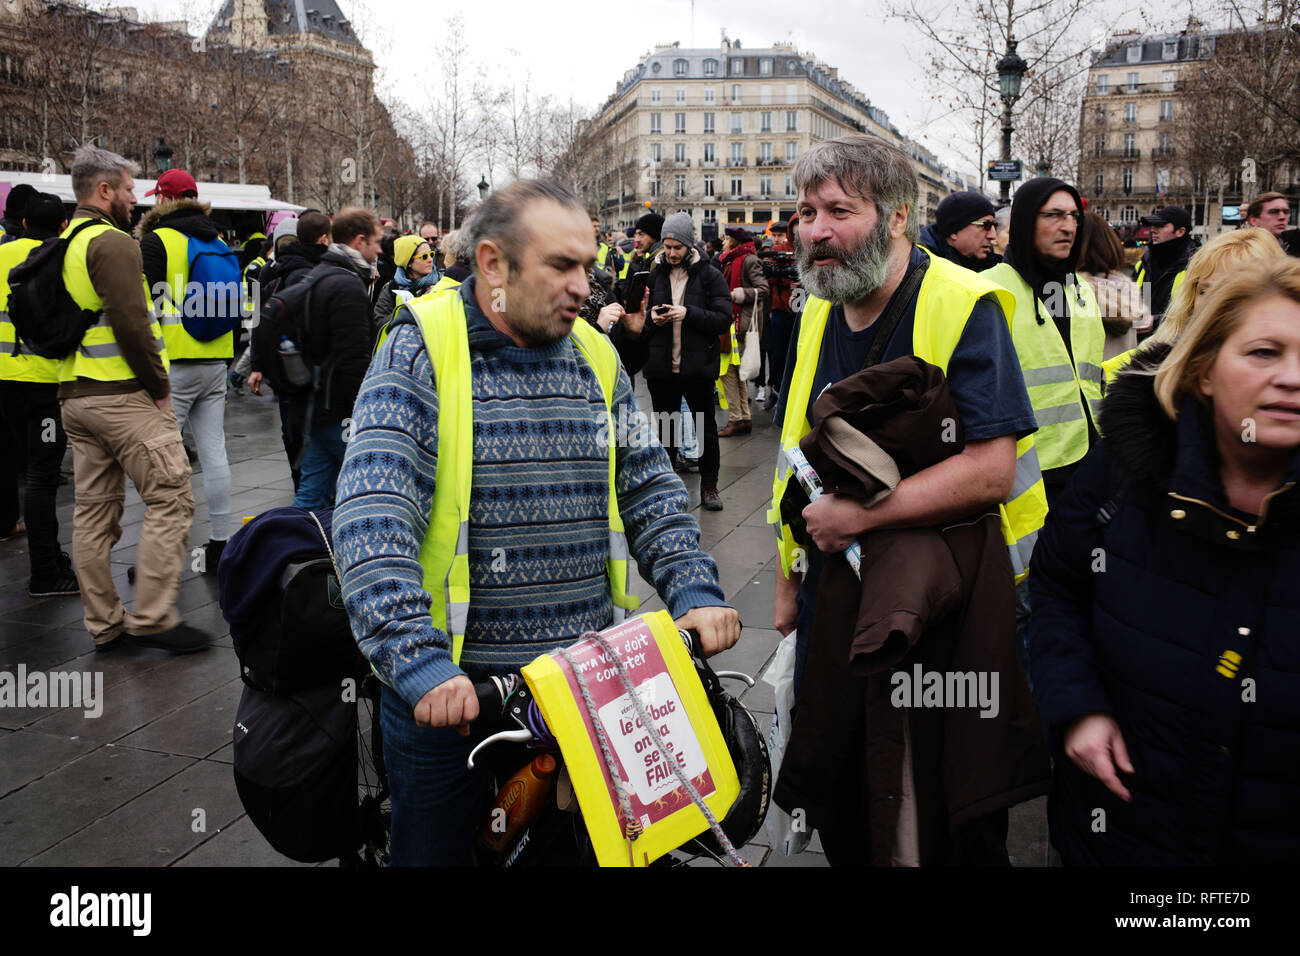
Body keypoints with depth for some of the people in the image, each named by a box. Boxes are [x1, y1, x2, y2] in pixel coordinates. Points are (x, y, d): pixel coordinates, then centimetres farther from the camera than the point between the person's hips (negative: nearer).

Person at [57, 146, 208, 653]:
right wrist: (158, 384, -11)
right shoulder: (112, 242, -11)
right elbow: (131, 323, -21)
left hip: (75, 396, 10)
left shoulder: (64, 245, 18)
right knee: (170, 499, -5)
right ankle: (153, 617, -6)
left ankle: (105, 624, 16)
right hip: (123, 396, -10)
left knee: (93, 510, 10)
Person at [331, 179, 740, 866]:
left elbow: (649, 487, 9)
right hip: (448, 685, -4)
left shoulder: (596, 358, 6)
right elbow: (373, 519, -21)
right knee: (434, 849, 14)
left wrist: (693, 589, -6)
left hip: (584, 682, 5)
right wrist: (418, 659, -31)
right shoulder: (420, 355, -11)